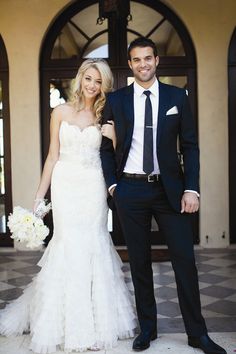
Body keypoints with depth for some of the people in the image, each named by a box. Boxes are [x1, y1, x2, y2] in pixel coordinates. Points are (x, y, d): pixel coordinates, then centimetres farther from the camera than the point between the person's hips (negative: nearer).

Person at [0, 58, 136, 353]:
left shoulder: (105, 116, 9)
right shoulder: (61, 112, 5)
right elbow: (53, 156, 4)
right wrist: (40, 194, 1)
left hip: (94, 187, 1)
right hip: (66, 185, -1)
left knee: (93, 245, 3)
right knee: (69, 246, -2)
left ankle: (96, 321, 19)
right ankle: (71, 324, 14)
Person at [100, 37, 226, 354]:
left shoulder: (177, 96, 4)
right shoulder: (115, 100, 5)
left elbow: (190, 146, 3)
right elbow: (106, 147, 9)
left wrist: (191, 189, -5)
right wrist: (112, 184, -1)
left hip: (169, 188, 0)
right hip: (130, 190, 1)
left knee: (185, 260, 1)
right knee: (139, 262, 9)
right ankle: (147, 328, 25)